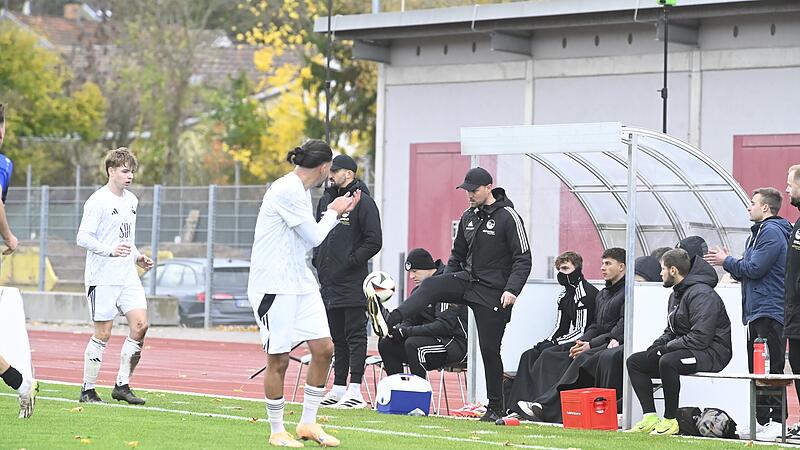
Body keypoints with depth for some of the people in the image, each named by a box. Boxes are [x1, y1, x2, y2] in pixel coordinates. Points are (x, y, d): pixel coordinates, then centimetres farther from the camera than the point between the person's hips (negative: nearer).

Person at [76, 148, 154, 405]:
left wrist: (137, 257, 12)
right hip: (102, 277, -7)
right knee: (103, 333, -5)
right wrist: (111, 251, -27)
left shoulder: (131, 200, 15)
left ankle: (122, 385, 5)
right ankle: (87, 390, 7)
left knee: (140, 325, -5)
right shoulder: (97, 201, -9)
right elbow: (83, 237, -15)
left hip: (128, 277, 7)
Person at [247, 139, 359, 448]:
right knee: (279, 359, -3)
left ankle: (308, 423, 16)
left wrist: (336, 213, 15)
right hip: (273, 285, -10)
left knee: (324, 347, 5)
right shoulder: (287, 191, -17)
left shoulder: (301, 191, 14)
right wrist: (333, 212, 3)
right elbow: (315, 236, -14)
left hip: (301, 282, 10)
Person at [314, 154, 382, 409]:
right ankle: (338, 388, 17)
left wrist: (351, 261, -14)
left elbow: (374, 241, -13)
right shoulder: (326, 200, 16)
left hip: (352, 283, -8)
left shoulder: (363, 202, -8)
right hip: (328, 282, 8)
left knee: (355, 335, -6)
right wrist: (318, 262, 11)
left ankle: (355, 391, -7)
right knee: (337, 337, 12)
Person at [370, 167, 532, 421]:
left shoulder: (508, 217, -9)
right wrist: (446, 286, 13)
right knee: (430, 286, -22)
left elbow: (523, 259, -11)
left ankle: (495, 408, 9)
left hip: (493, 293, -6)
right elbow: (457, 255, 22)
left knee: (489, 348, -3)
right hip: (466, 281, 6)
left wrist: (512, 290, -23)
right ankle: (388, 321, -43)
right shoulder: (468, 217, 12)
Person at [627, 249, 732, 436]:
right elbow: (671, 331, 23)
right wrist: (658, 344, 0)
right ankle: (650, 417, -7)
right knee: (635, 361, 1)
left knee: (668, 362, -37)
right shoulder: (676, 295, 16)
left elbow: (700, 338, -25)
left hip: (712, 353, -10)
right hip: (683, 349, 10)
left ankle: (670, 420, -26)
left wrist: (666, 347, -19)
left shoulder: (701, 294, -17)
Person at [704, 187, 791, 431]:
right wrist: (729, 261, 7)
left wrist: (727, 261, -6)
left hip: (769, 312, -10)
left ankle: (776, 422, -11)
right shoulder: (758, 232, 21)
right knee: (757, 369, 10)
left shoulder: (772, 232, -11)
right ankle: (761, 420, 14)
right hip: (756, 312, 10)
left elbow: (754, 269, -19)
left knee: (770, 369, -11)